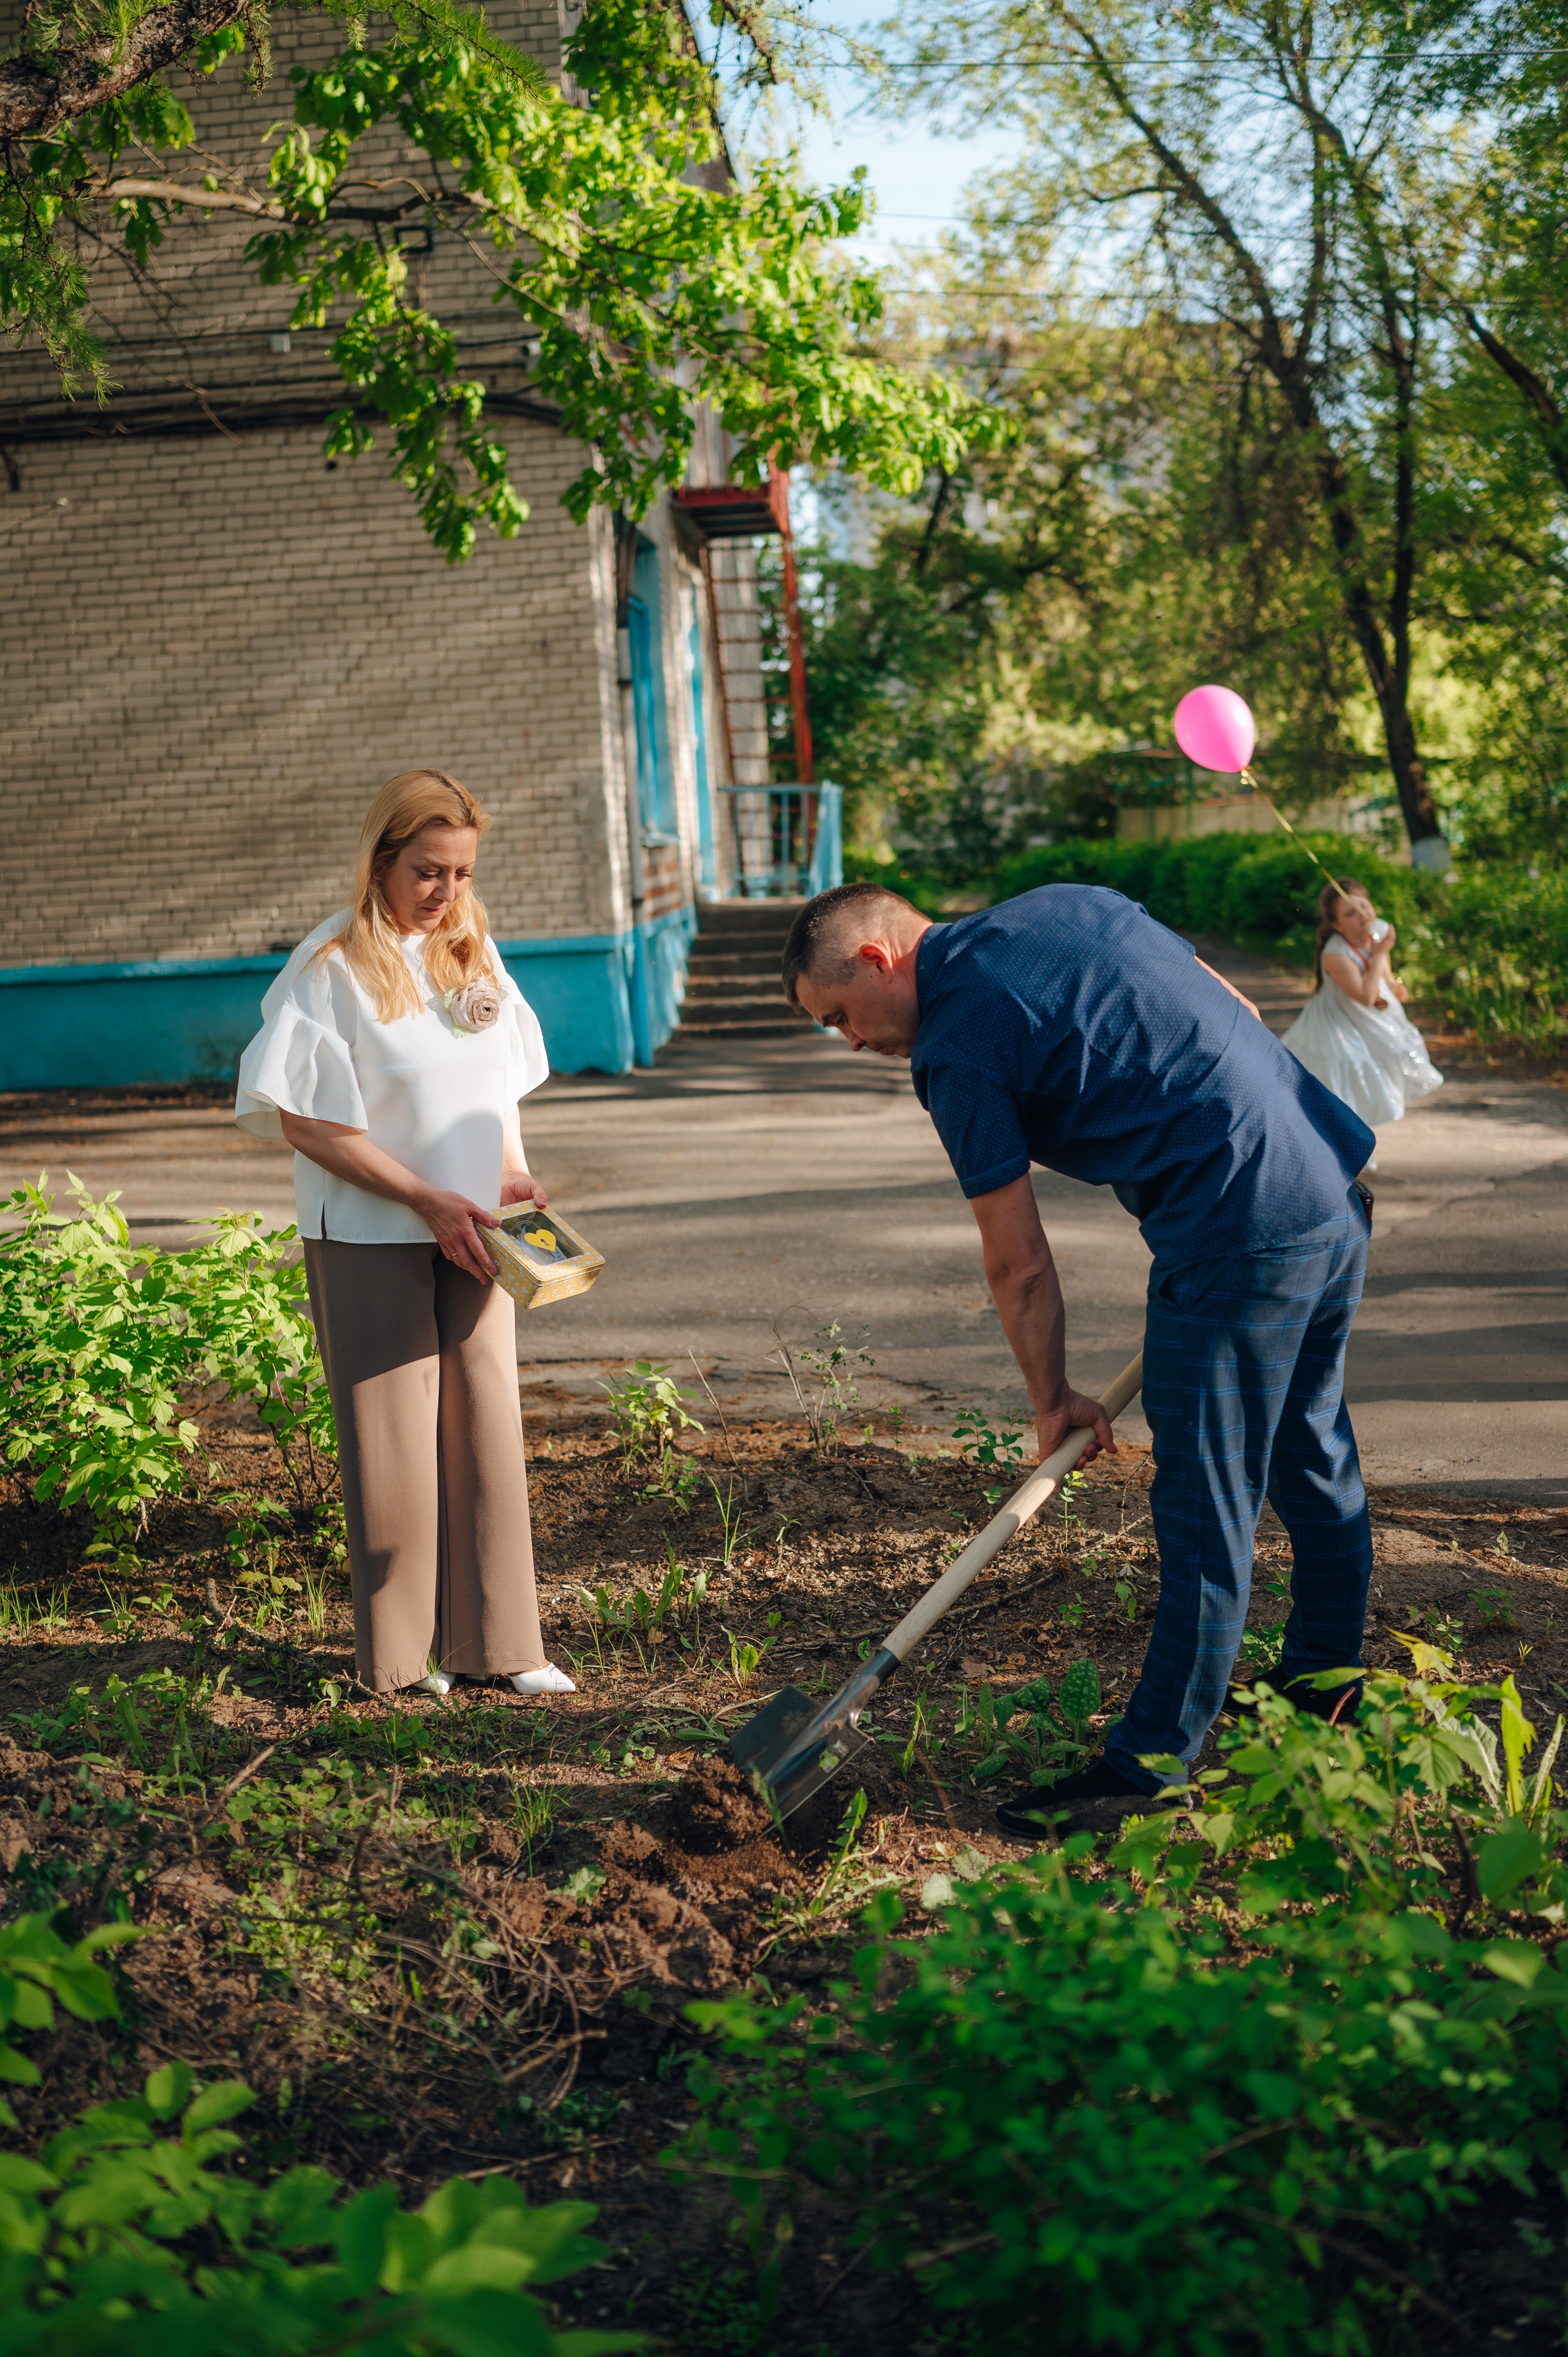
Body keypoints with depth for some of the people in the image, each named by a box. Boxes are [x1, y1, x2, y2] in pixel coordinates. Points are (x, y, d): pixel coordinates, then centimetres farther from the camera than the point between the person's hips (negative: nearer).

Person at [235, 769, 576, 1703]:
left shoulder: (473, 951, 8)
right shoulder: (332, 966, -11)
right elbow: (305, 1121, -13)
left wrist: (511, 1172, -1)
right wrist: (427, 1199, -17)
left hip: (469, 1233, 6)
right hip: (371, 1239, -5)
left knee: (488, 1426, 7)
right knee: (393, 1439, 2)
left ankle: (495, 1642, 17)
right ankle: (403, 1653, 15)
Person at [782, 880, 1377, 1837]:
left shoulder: (957, 1050, -10)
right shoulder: (1070, 901, 13)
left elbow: (1018, 1262, -6)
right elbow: (1237, 1014, 17)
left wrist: (1054, 1399, 8)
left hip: (1243, 1236, -9)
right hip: (1336, 1183, 9)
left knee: (1208, 1512, 0)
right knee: (1315, 1455, 23)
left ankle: (1156, 1763, 11)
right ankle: (1328, 1679, 40)